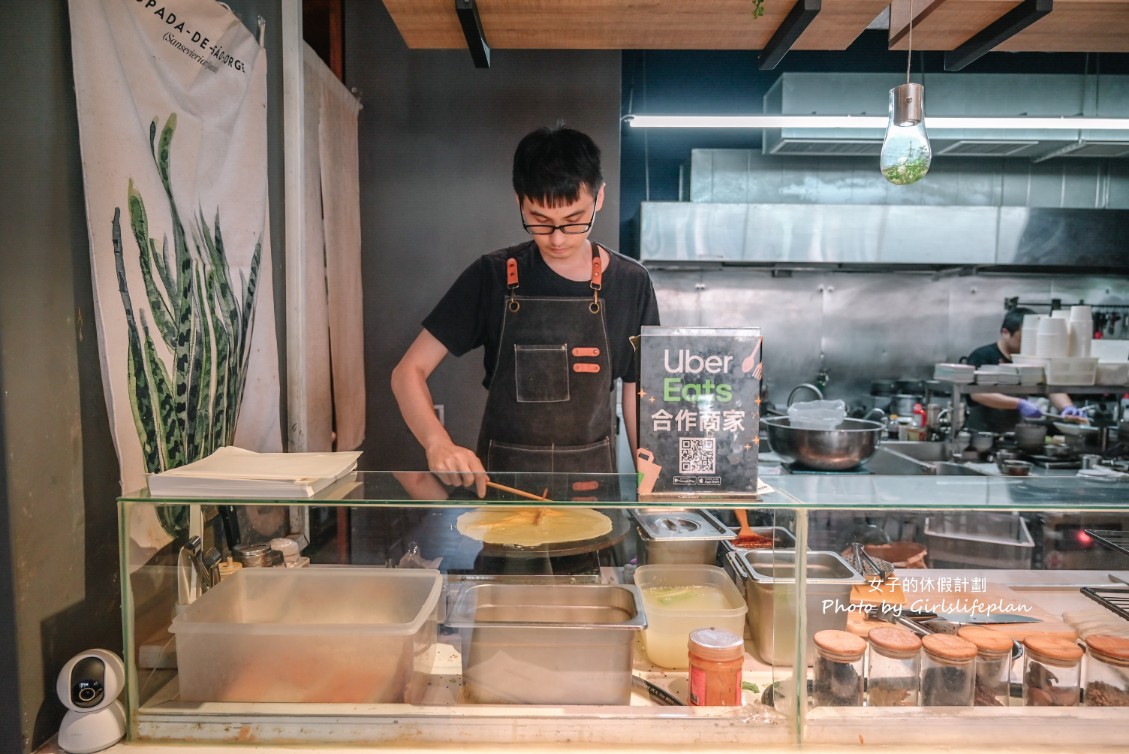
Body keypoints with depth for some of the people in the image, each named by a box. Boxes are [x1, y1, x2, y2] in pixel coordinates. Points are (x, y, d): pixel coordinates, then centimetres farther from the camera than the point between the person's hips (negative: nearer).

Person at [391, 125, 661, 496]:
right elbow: (409, 371, -8)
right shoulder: (491, 277, -7)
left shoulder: (629, 283, -4)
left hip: (591, 479, 1)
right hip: (499, 478, -1)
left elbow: (636, 395, 4)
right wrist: (439, 443, -25)